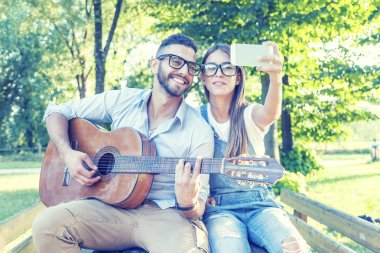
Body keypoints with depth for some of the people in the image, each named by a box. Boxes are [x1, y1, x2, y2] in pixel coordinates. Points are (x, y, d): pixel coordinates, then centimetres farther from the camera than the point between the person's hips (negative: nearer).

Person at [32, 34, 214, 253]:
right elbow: (57, 112, 13)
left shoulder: (200, 131, -3)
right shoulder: (121, 101, 4)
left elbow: (198, 208, -4)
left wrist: (188, 203, -29)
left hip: (166, 214, -2)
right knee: (47, 224, -26)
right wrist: (67, 153, -6)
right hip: (113, 204, 3)